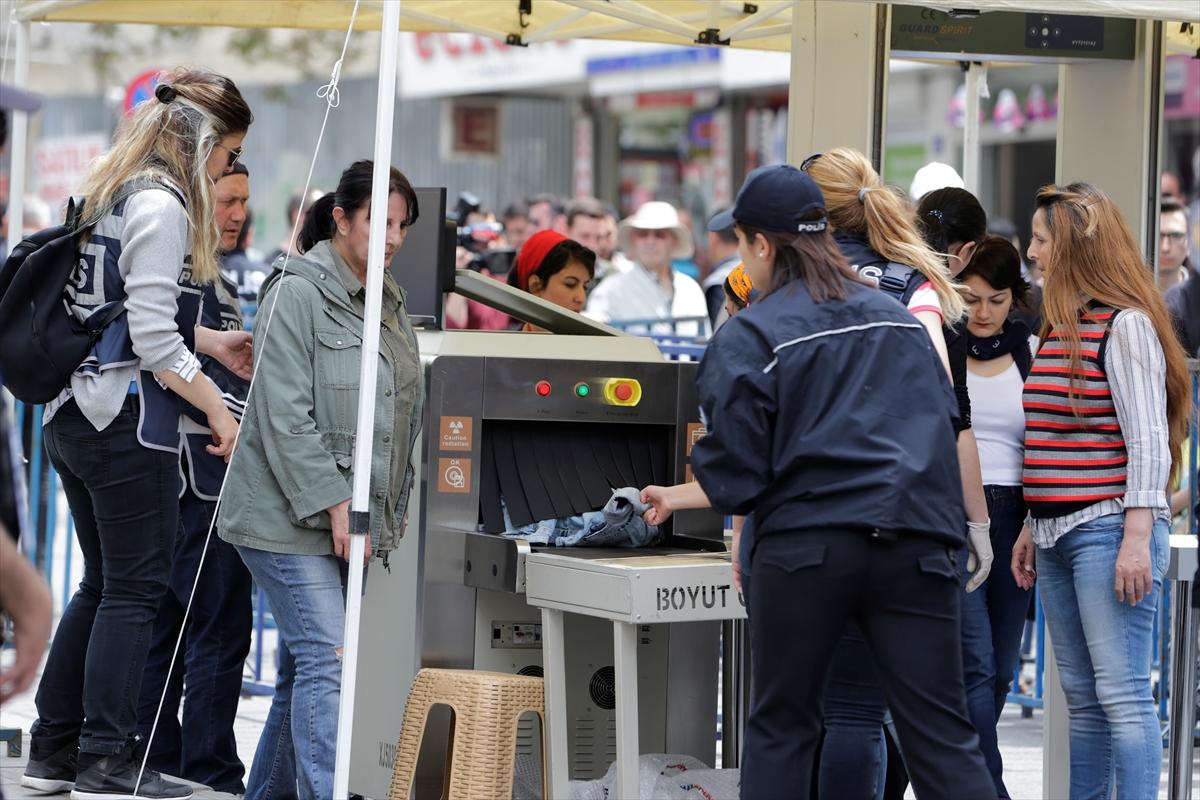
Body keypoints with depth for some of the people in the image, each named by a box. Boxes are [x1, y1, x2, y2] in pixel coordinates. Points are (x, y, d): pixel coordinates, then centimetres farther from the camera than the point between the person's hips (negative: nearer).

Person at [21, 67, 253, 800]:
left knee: (102, 585, 15)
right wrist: (218, 408, -13)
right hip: (127, 423, -9)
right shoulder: (161, 207, -15)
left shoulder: (109, 191, 14)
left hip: (73, 418, 9)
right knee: (136, 588, -3)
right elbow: (152, 341, -19)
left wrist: (213, 343, 22)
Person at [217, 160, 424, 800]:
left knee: (305, 665, 10)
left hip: (353, 521, 8)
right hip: (291, 518, -8)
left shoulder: (387, 301, 16)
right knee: (327, 660, -14)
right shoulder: (297, 294, -10)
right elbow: (285, 415, -17)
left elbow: (399, 415, 24)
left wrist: (395, 505, 15)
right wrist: (334, 502, -19)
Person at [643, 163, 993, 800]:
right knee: (942, 735, 0)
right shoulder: (898, 318, 15)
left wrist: (678, 493, 17)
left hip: (803, 549, -3)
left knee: (779, 729, 10)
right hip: (913, 546, 3)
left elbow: (735, 472, -3)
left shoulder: (749, 336, -1)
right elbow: (943, 426, 21)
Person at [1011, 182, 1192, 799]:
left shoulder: (1126, 325, -9)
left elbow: (1148, 440, -14)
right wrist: (1032, 529, 19)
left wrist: (1137, 539, -20)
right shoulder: (1058, 328, 17)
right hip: (1057, 536, 9)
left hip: (1108, 531, -9)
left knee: (1122, 693, -11)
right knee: (1081, 699, 10)